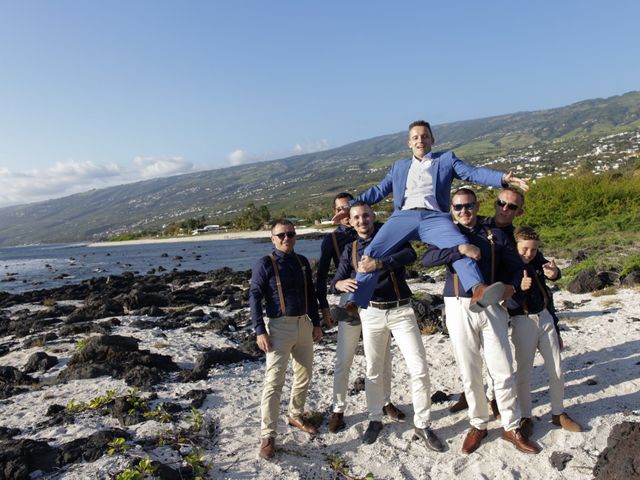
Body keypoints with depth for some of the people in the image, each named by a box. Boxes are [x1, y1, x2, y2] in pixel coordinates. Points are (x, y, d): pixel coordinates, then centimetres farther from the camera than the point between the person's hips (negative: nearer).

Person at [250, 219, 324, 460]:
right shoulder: (265, 264, -7)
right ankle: (267, 435, 2)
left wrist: (316, 323, 14)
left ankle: (295, 415, 37)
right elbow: (254, 297, -8)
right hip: (279, 326, -6)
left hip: (304, 324, 6)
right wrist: (260, 331, -14)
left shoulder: (302, 262, 9)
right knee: (274, 381, -7)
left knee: (304, 375, 16)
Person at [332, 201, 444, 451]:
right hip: (372, 313, 3)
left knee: (419, 368, -5)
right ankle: (375, 419, 30)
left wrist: (379, 264, -36)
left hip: (401, 310, -3)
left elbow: (410, 254, -23)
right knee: (373, 371, 12)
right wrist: (342, 283, -20)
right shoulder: (351, 249, 7)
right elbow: (336, 279, 5)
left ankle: (422, 425, 11)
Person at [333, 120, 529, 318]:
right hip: (403, 217, 1)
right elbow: (379, 190, 28)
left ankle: (478, 291, -47)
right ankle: (354, 305, -19)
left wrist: (503, 178, -8)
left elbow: (472, 173, 10)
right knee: (372, 252, -19)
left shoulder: (446, 158, 23)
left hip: (434, 217, -1)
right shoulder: (399, 166, 31)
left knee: (461, 246, -29)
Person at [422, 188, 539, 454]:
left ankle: (512, 427, 20)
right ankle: (478, 424, 24)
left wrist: (508, 284, -3)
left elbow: (514, 262, 15)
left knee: (503, 371, 4)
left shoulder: (493, 234, 8)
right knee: (470, 373, 7)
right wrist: (460, 249, -24)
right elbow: (427, 259, -14)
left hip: (491, 306, 1)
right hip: (459, 307, -1)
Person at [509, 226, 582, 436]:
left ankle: (558, 413, 28)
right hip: (523, 322, -5)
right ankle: (526, 417, 21)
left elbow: (552, 273, -18)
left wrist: (554, 273, -41)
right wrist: (521, 289, -38)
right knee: (524, 373, 5)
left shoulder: (537, 258, -1)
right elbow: (511, 304, -18)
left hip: (545, 317, 5)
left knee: (556, 370, 11)